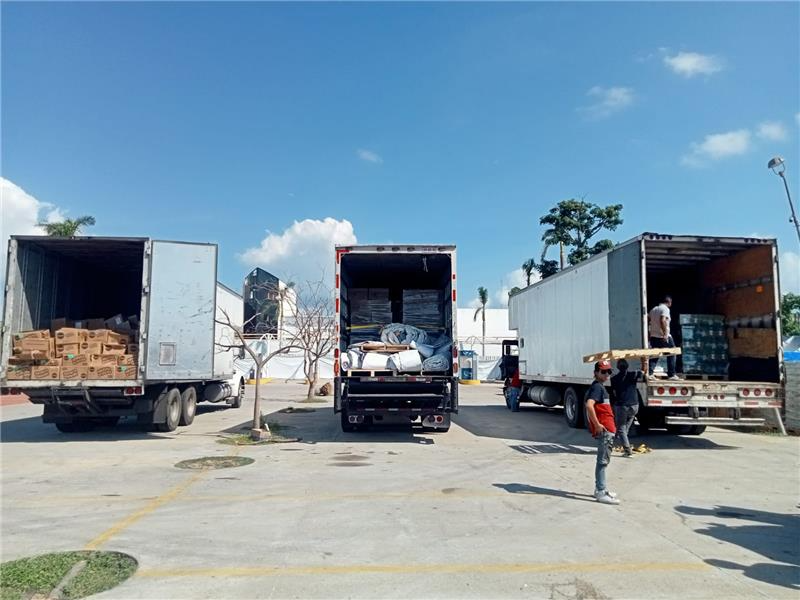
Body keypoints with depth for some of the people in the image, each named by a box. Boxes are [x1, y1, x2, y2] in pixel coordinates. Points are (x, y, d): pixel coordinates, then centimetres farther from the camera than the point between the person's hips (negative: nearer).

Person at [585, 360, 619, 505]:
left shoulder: (600, 387, 18)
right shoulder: (597, 387, -14)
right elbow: (589, 405, -29)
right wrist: (597, 424, -25)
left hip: (608, 430, 10)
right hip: (604, 429, -10)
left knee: (603, 460, 16)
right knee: (603, 461, -7)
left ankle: (601, 489, 26)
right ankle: (601, 493, -4)